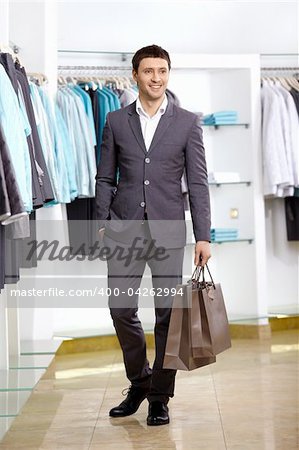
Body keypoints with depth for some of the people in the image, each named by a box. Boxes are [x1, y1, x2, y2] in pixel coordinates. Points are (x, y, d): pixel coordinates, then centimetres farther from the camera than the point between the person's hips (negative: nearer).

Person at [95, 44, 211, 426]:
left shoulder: (187, 123, 4)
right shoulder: (116, 121, 8)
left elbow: (197, 182, 1)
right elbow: (105, 178, 10)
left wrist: (203, 236, -5)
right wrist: (102, 223, 0)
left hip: (168, 230, -1)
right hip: (124, 227, 2)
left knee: (168, 312, 1)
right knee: (121, 309, 1)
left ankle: (159, 396, 14)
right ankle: (138, 382, 23)